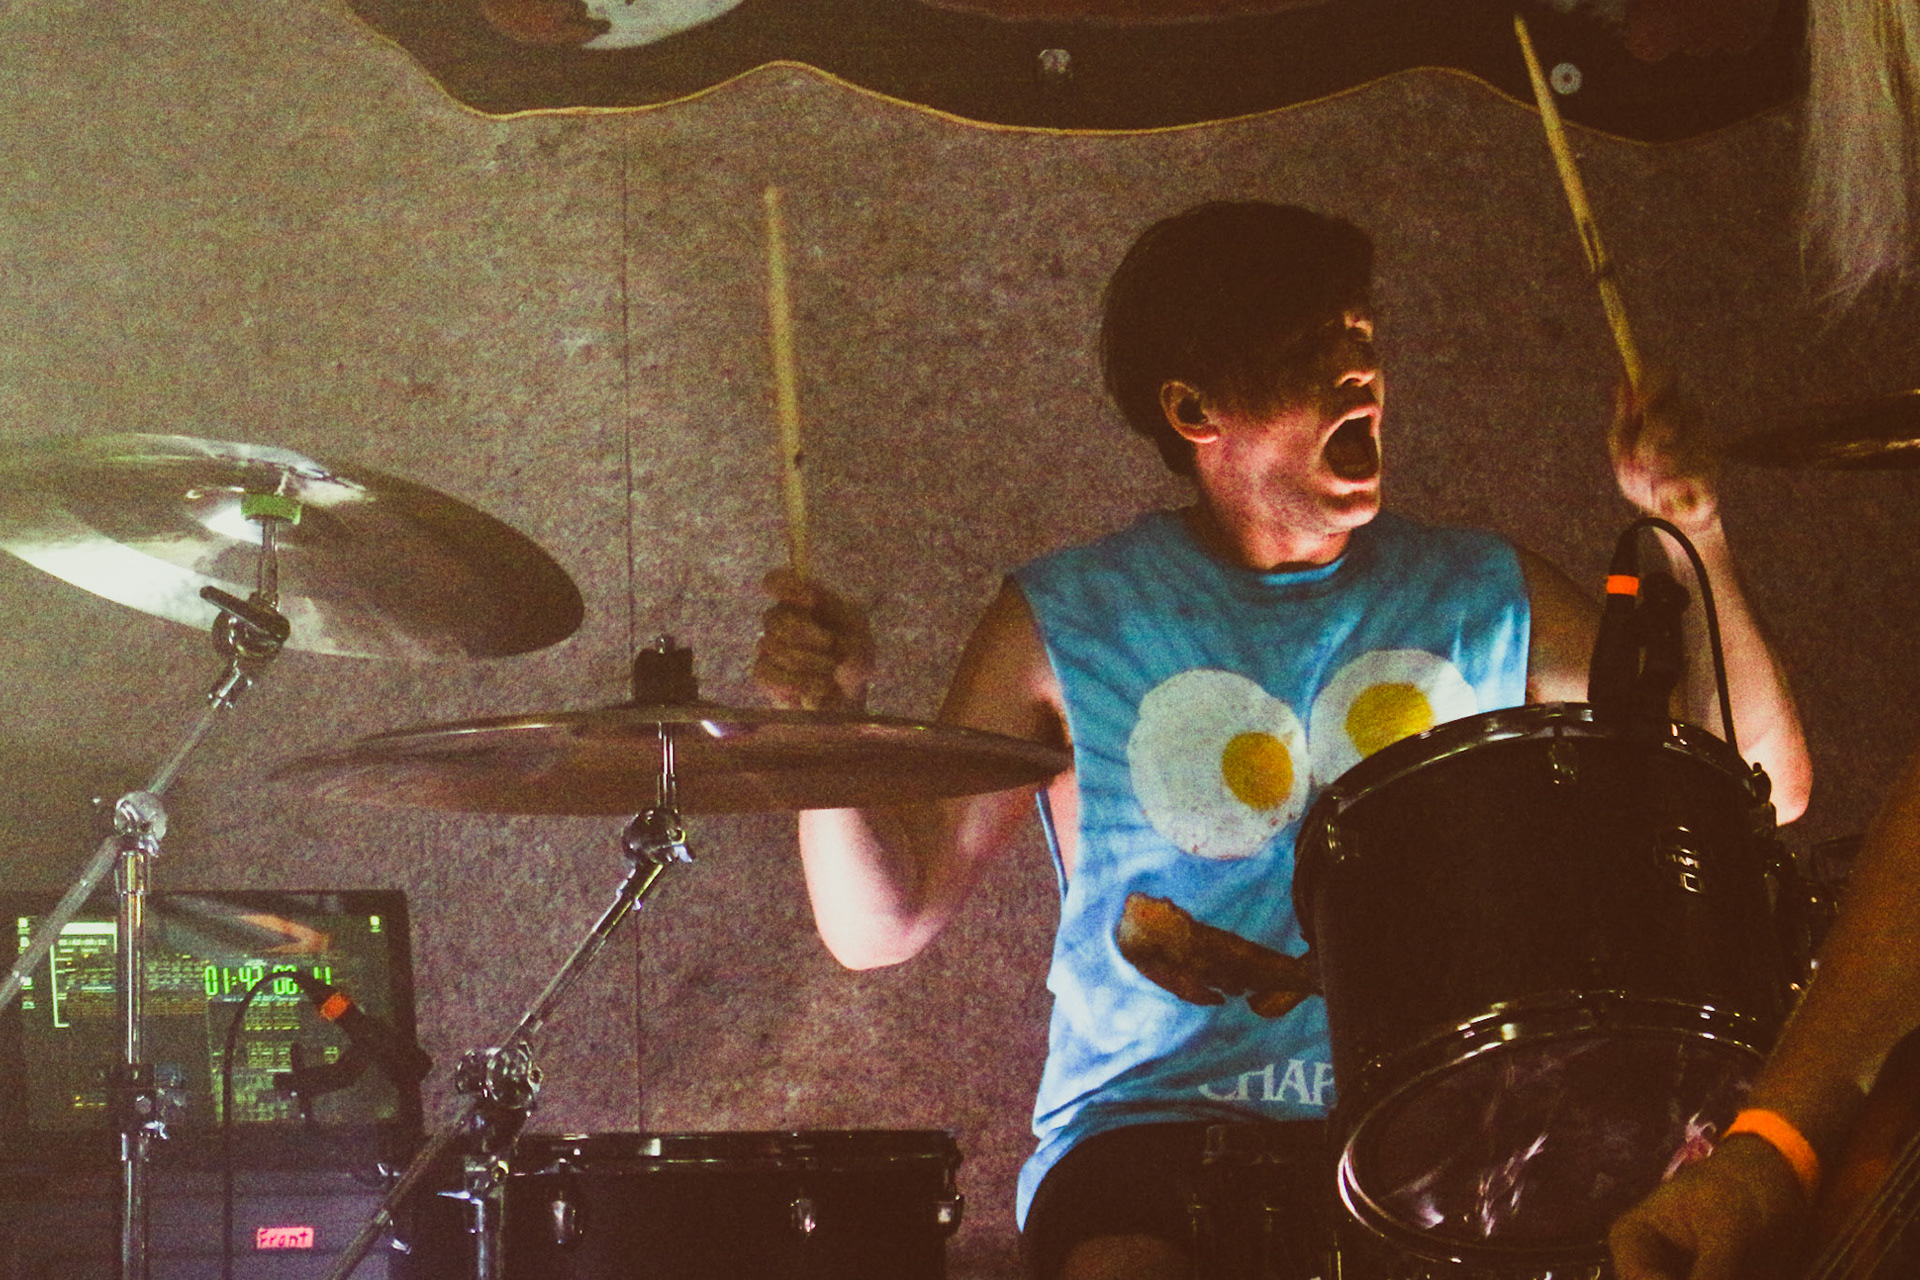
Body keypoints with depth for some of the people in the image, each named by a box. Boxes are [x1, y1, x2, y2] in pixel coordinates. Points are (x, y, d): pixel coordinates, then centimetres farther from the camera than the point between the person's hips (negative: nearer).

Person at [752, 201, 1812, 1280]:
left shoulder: (1492, 602, 10)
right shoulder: (1066, 625, 3)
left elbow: (1761, 794, 7)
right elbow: (883, 925, 2)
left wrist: (1697, 537, -5)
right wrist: (830, 726, -17)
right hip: (1160, 1120, -3)